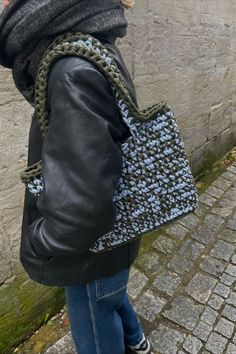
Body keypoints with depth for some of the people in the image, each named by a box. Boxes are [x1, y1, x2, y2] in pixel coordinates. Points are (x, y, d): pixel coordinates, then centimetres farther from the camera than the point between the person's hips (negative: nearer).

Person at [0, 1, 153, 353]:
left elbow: (80, 210, -37)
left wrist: (37, 242, -20)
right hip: (110, 234, 9)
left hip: (93, 249, -8)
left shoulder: (75, 71, -32)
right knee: (111, 296, 36)